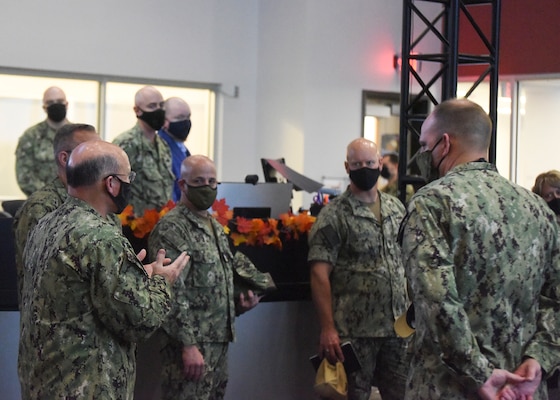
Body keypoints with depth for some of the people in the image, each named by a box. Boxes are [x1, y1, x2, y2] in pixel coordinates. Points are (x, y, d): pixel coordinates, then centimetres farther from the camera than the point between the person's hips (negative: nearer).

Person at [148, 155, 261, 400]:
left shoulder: (215, 227, 17)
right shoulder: (171, 229, -12)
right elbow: (172, 293, -19)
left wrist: (239, 303, 7)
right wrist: (188, 345, -23)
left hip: (219, 344, 9)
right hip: (192, 346, -9)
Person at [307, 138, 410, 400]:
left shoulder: (397, 208, 12)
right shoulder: (334, 214, -6)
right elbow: (320, 275, -11)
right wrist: (328, 329, -18)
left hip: (399, 327, 5)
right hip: (354, 331, -5)